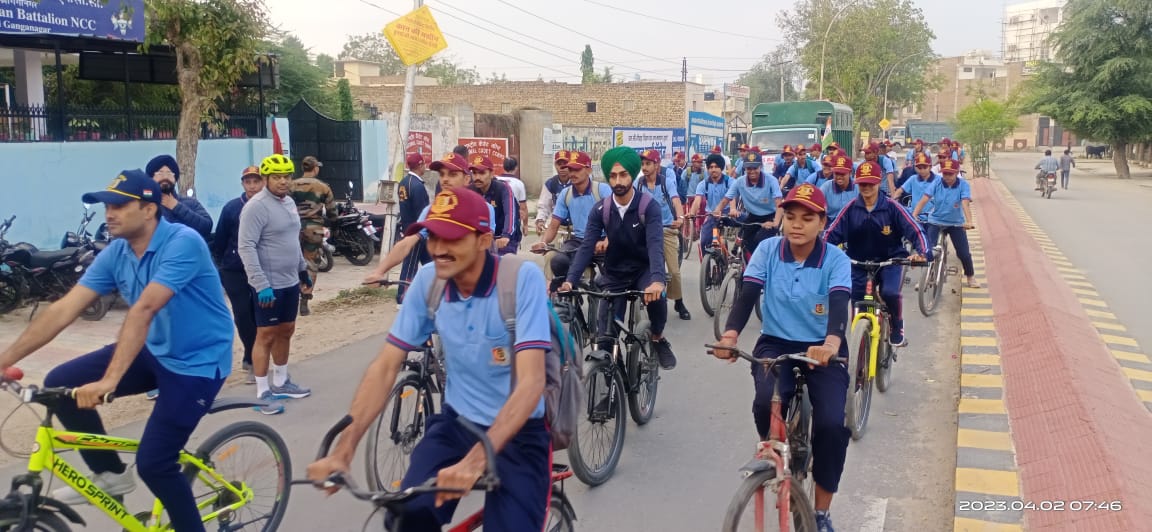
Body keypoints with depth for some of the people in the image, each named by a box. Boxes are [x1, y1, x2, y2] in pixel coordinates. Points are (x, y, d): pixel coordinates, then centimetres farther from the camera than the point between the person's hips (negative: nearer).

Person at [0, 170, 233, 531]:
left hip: (198, 361, -7)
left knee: (153, 463, -14)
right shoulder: (115, 254, -2)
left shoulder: (183, 243, -25)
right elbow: (65, 308, -5)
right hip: (153, 351, 8)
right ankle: (110, 473, 15)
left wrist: (110, 380, -40)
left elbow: (144, 309, -34)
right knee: (61, 383, -2)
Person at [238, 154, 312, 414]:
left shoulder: (289, 202, 10)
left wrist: (303, 268, 22)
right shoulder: (257, 206, -16)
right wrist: (261, 284, -27)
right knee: (266, 336, -2)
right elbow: (246, 247, -22)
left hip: (290, 282, 8)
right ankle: (263, 393, 6)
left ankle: (281, 382, 30)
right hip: (269, 285, -8)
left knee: (286, 331, 16)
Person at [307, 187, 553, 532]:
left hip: (517, 432, -3)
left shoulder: (523, 278, -21)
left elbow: (531, 381, -29)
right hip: (456, 423, 3)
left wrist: (476, 460, -40)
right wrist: (343, 450, -17)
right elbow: (384, 368, -6)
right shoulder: (428, 280, -8)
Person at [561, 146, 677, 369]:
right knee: (606, 333, -4)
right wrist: (570, 280, -32)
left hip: (643, 270, -2)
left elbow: (655, 244, -31)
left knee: (656, 297, -32)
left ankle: (658, 338, -2)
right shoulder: (600, 210, -10)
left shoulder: (649, 207, -18)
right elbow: (586, 246, -16)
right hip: (614, 273, 2)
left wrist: (657, 280, -50)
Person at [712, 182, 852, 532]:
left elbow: (839, 304, -27)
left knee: (833, 425, -20)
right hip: (775, 344, 1)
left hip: (821, 350, 0)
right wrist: (730, 335, -36)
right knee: (767, 401, -31)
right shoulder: (767, 250, -5)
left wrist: (832, 343, -49)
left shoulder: (836, 260, -10)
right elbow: (747, 295, -16)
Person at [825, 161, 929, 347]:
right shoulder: (850, 208, -8)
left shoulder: (892, 207, -13)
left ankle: (897, 328, 1)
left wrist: (922, 253, -33)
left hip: (891, 260, -2)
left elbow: (915, 231, -15)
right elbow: (832, 233, -11)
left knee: (890, 293, -28)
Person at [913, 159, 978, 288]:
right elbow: (924, 199, -22)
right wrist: (914, 215, -36)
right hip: (935, 221, 0)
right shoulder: (937, 183, -13)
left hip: (956, 223, 0)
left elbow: (965, 204, -28)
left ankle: (970, 277, 24)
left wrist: (969, 221, -43)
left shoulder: (963, 185, -15)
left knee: (964, 253, 0)